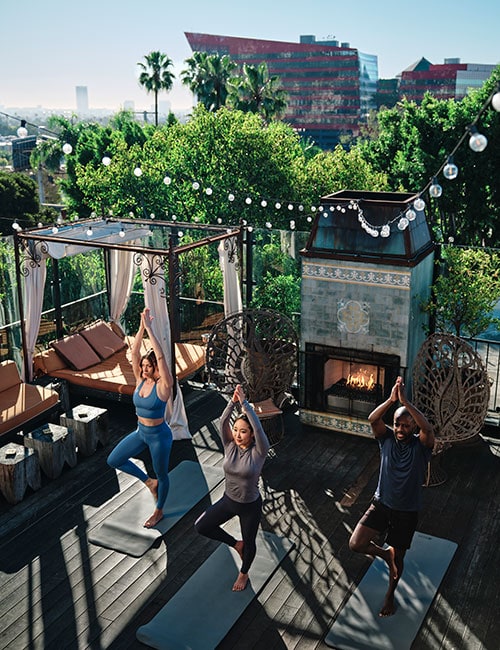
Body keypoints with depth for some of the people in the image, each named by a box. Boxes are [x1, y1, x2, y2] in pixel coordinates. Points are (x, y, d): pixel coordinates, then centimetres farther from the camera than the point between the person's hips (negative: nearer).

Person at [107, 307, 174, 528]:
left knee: (161, 474, 12)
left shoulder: (163, 385, -20)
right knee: (114, 460, 6)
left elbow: (160, 357, -33)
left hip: (159, 435, -6)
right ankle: (149, 482, 23)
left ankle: (159, 512, 36)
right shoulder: (140, 380, -4)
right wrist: (141, 327, -21)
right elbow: (134, 352, -11)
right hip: (140, 432, 7)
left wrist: (149, 329, -34)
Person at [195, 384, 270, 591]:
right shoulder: (230, 446, -12)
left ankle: (243, 574, 47)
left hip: (250, 506, -4)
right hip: (228, 500, 4)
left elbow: (258, 428, -40)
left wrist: (244, 403, -46)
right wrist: (233, 401, -39)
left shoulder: (258, 451, -23)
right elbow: (223, 421, -24)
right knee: (201, 526, 6)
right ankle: (236, 544, 27)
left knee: (249, 542, 16)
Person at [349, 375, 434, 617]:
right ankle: (385, 554, 20)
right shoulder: (387, 438, -7)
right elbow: (372, 419, -25)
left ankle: (390, 595, 42)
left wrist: (405, 401, -44)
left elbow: (428, 428, -38)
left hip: (407, 512, -2)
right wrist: (392, 399, -39)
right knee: (356, 544, -11)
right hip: (381, 504, 2)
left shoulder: (421, 445, -15)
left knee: (398, 557, 14)